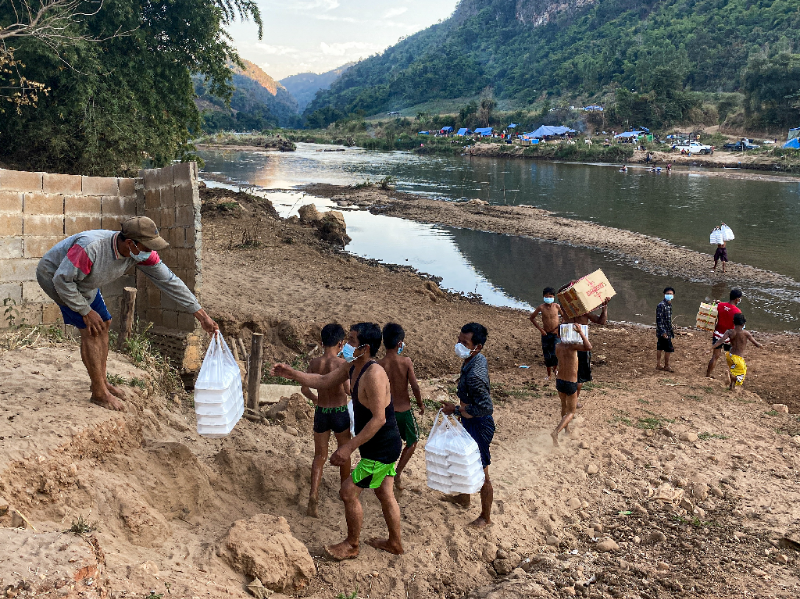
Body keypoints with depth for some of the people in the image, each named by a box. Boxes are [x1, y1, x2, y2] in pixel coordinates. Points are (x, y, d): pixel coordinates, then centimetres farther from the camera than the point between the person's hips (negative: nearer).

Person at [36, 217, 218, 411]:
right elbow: (62, 279, -33)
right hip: (53, 275, -8)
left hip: (82, 281, 8)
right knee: (90, 329, -14)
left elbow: (168, 280, -17)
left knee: (103, 324, 11)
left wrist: (202, 316, -19)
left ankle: (101, 381, 28)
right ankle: (99, 394, -3)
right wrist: (86, 311, -24)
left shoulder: (141, 253, -21)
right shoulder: (91, 248, -42)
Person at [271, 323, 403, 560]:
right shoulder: (352, 367, 1)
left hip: (382, 449, -9)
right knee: (384, 494, 21)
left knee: (349, 491, 1)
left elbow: (378, 419, -30)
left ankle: (352, 545, 20)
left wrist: (349, 447, -28)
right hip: (385, 445, 9)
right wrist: (292, 374, 5)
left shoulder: (373, 375, -29)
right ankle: (395, 542, 39)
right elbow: (324, 381, 14)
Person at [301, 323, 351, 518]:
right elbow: (348, 390, -24)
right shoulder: (341, 363, -16)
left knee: (320, 456, 12)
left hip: (320, 413, 3)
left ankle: (313, 494, -6)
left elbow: (304, 388, -2)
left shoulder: (314, 363, -4)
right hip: (340, 412, -3)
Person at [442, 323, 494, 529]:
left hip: (478, 426, -10)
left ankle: (486, 518, 27)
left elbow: (486, 408, -34)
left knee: (480, 474, 8)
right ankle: (463, 498, 52)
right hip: (470, 422, 10)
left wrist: (456, 409, -25)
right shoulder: (479, 359, -4)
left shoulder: (474, 375, -34)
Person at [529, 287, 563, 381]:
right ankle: (549, 374, 28)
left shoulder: (557, 306, -9)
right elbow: (532, 318, 3)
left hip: (556, 334, -1)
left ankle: (555, 368, 19)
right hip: (546, 334, 1)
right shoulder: (541, 307, -9)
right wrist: (540, 328, -3)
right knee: (547, 356, 9)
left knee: (555, 354, -13)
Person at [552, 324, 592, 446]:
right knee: (571, 412, 8)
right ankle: (555, 433, -12)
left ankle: (567, 430, 46)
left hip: (559, 381, 6)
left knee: (564, 406, 29)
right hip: (571, 384, -6)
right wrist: (581, 332, -27)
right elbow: (588, 348, -33)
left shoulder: (558, 347, -1)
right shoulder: (572, 345, -19)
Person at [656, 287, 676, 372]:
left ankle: (658, 365, 20)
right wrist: (663, 332, -22)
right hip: (663, 331, -9)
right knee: (668, 349, -3)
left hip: (668, 330, 9)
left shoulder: (669, 304, 10)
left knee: (660, 348, 14)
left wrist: (671, 329, 21)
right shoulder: (661, 305, -18)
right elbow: (658, 319, -20)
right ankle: (666, 366, 11)